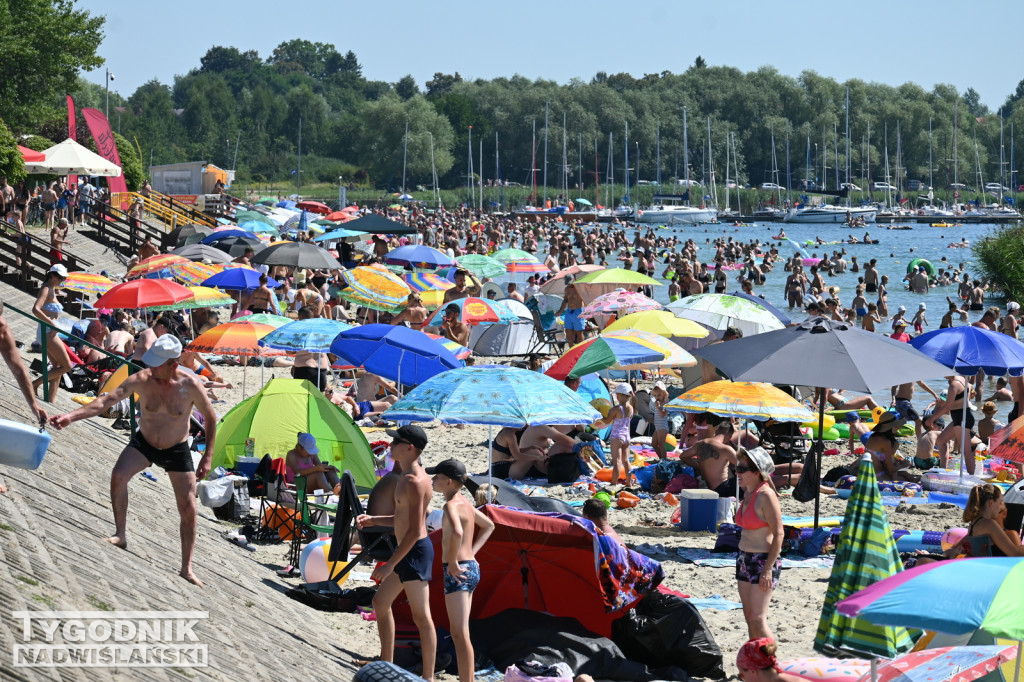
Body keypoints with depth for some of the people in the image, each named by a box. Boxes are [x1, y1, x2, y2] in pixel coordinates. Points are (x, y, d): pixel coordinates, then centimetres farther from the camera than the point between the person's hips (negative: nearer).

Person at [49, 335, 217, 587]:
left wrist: (207, 457, -7)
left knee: (188, 509, 0)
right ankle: (120, 534, -12)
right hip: (143, 443, 1)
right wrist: (71, 416, -42)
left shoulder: (191, 386, -23)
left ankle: (186, 568, 14)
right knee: (118, 475, -28)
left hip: (177, 450, -1)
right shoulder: (141, 380, -21)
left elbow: (210, 419, -7)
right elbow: (107, 401, -29)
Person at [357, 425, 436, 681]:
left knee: (421, 616, -5)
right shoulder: (408, 477, 12)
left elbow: (414, 529, -24)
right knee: (381, 602, 20)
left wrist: (390, 564, -22)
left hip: (415, 551, -11)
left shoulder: (414, 482, -20)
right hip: (406, 552, 11)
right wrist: (373, 520, 13)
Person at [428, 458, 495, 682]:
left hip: (458, 572, -10)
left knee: (459, 633, -6)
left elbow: (457, 533, -36)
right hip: (471, 567, 10)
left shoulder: (451, 506, -16)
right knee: (460, 631, 16)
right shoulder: (464, 502, 12)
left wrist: (453, 562, -24)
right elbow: (488, 525, 27)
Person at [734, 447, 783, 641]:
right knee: (749, 617, 9)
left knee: (758, 619, -11)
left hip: (763, 560, -9)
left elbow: (778, 533, -17)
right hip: (745, 559, 9)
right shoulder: (748, 493, 10)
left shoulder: (766, 495, -16)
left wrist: (768, 569, -20)